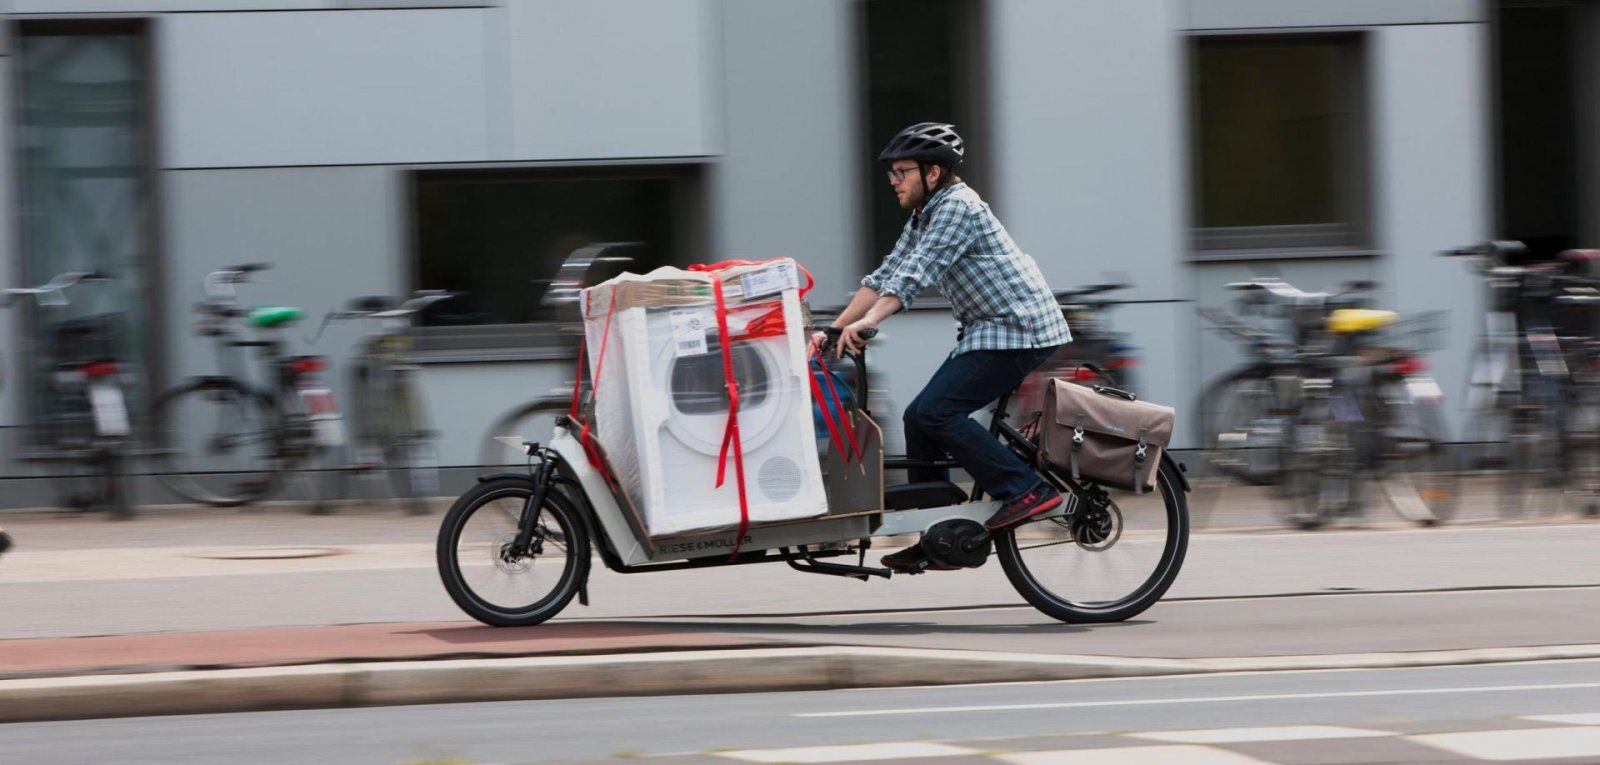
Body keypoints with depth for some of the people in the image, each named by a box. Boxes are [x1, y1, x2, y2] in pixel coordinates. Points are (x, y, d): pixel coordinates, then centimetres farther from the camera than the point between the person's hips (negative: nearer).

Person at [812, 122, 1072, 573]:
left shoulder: (958, 207, -15)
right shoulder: (924, 217, 16)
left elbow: (916, 273, -27)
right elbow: (885, 276, 15)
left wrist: (868, 322, -36)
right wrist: (833, 330, 7)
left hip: (1020, 330, -10)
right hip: (987, 332, 10)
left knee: (934, 412, -19)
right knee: (920, 418, 6)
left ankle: (1027, 490, -17)